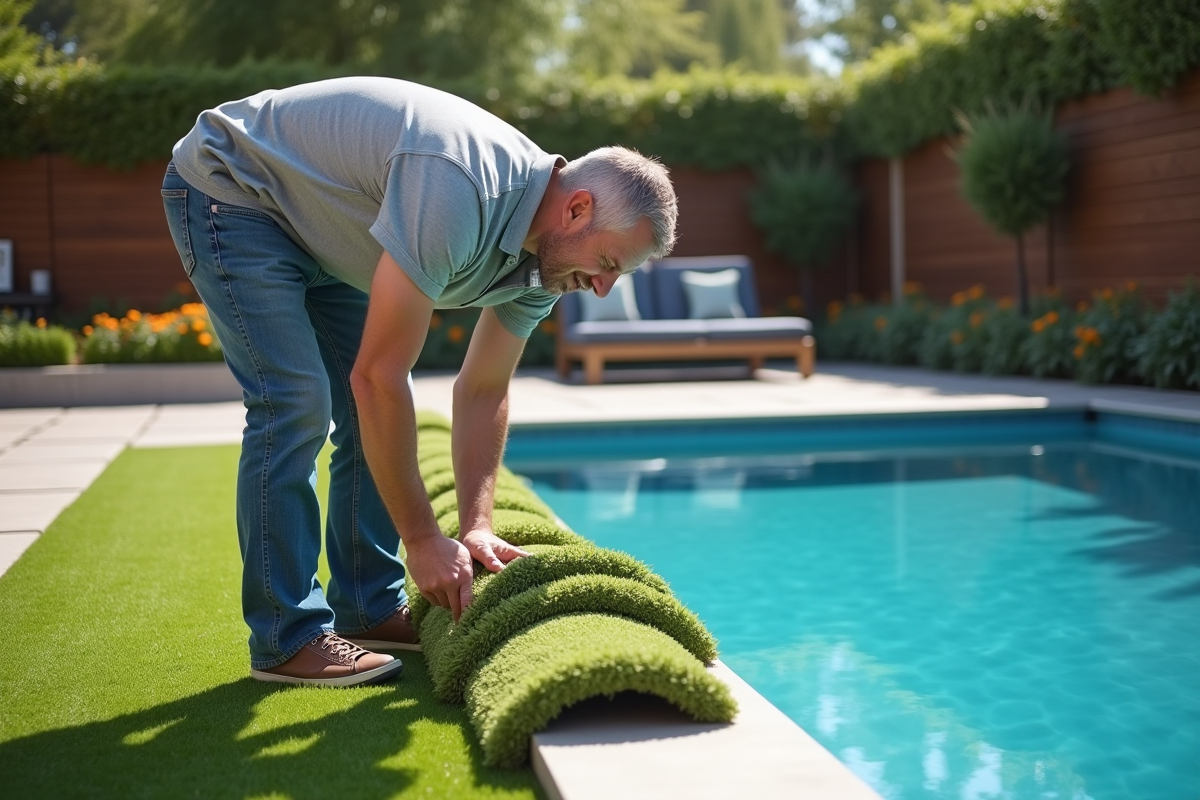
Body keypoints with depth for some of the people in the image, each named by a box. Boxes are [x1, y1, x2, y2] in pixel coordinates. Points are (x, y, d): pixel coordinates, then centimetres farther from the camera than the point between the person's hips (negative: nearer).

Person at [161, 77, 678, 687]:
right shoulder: (456, 189, -38)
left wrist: (476, 524, -10)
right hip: (228, 189, -8)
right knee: (297, 402, -18)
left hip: (314, 223, 9)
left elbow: (482, 392, 1)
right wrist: (423, 539, -28)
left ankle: (369, 608, 13)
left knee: (371, 418, 2)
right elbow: (377, 377, -36)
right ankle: (286, 638, -9)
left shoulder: (543, 250, -9)